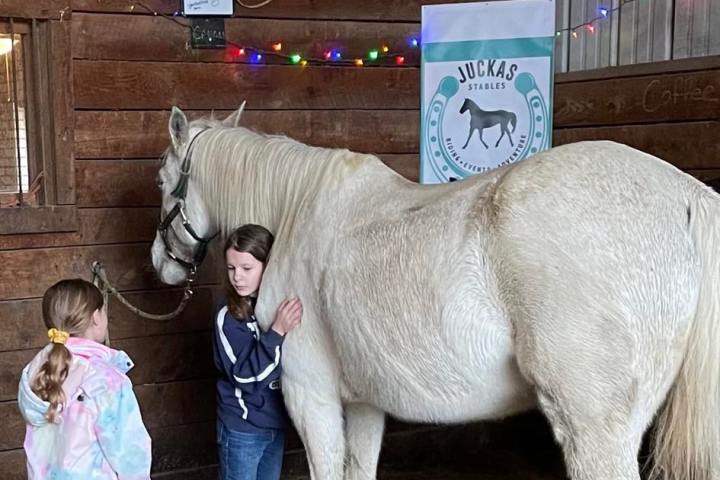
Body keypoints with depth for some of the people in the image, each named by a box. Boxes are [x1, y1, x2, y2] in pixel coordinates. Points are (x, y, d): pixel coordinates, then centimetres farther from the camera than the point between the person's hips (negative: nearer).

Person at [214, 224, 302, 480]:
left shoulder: (281, 305, -3)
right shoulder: (229, 317, -18)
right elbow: (247, 376, -24)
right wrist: (277, 331, -31)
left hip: (277, 421, 5)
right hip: (242, 427, -5)